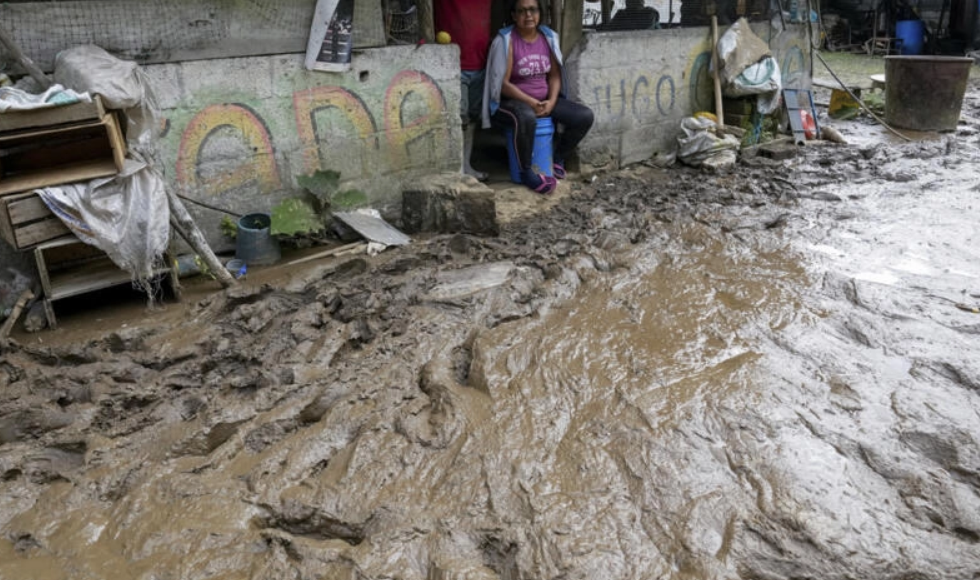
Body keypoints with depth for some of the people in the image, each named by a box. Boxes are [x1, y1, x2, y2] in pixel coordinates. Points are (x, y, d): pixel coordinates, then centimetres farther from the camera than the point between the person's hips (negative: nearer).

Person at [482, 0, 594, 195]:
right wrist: (531, 102, -20)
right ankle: (526, 172, -20)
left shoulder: (548, 37, 5)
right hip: (513, 100, -6)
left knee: (585, 116, -12)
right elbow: (503, 83, -15)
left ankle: (557, 157, 11)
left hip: (545, 99, 6)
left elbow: (555, 75, 8)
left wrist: (551, 101, -10)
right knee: (526, 118, -42)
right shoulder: (506, 40, -12)